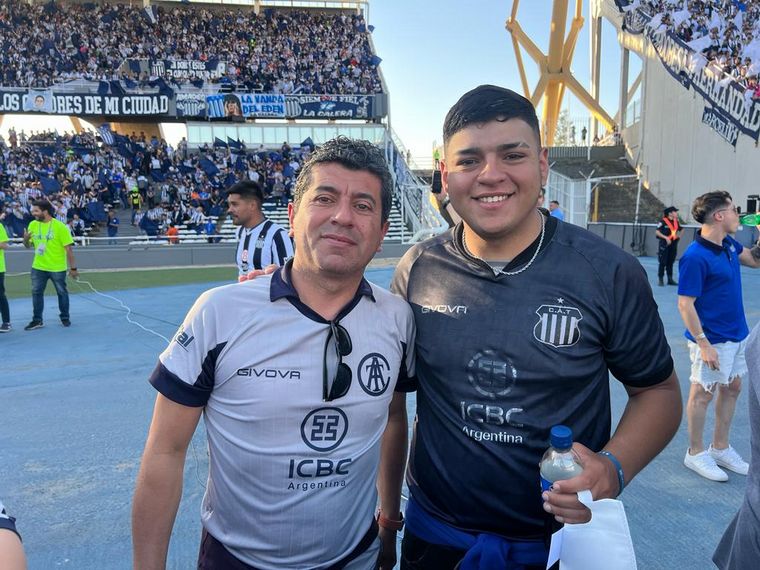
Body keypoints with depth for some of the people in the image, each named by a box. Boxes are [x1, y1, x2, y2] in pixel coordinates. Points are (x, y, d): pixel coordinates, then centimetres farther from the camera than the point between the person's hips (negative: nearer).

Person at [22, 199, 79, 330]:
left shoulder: (60, 226, -13)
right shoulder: (33, 225, 2)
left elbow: (69, 248, -11)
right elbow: (28, 246, 11)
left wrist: (73, 268, -11)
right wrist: (25, 239, -13)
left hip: (57, 268, -4)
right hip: (38, 267, 4)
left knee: (62, 292, 7)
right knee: (36, 292, 5)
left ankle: (65, 318, 23)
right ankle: (37, 320, 14)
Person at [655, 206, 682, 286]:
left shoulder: (676, 222, 8)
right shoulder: (663, 221, -12)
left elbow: (681, 229, 26)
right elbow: (657, 232, -16)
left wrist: (679, 235, 9)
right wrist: (666, 237, -22)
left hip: (673, 244, 6)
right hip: (664, 244, -6)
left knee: (670, 262, 12)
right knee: (662, 262, -2)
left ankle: (670, 279, 20)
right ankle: (660, 279, 4)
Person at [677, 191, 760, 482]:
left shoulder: (729, 244, 3)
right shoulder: (695, 257, -23)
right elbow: (685, 304, -22)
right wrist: (703, 344, -23)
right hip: (713, 340, -9)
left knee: (732, 388, 17)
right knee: (703, 393, 5)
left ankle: (720, 448, 33)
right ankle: (696, 453, 21)